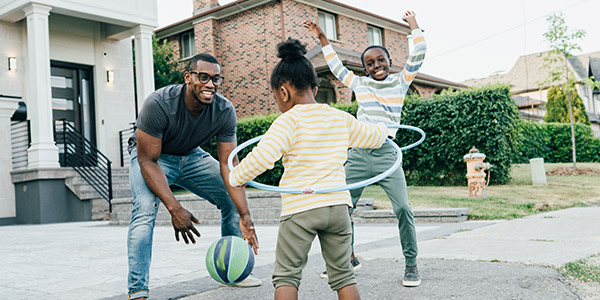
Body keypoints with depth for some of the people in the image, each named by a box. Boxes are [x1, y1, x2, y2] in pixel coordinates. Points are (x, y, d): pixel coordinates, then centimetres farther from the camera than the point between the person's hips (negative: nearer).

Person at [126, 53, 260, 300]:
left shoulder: (224, 111, -23)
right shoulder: (158, 104, -35)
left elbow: (228, 165, -20)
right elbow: (148, 161, -31)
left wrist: (245, 218, -29)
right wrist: (174, 209, -41)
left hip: (190, 156, 5)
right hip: (150, 155, -5)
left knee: (235, 198, 0)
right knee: (145, 209, -30)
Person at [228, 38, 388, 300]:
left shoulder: (288, 121, -8)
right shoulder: (341, 119, 9)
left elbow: (262, 157, -20)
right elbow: (374, 137, 24)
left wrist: (235, 177, -3)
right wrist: (382, 128, 48)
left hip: (300, 208, -5)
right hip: (338, 204, 5)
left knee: (286, 275, 6)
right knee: (342, 273, 16)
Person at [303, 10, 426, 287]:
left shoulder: (400, 82, 11)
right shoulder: (359, 84, 16)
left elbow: (418, 55, 6)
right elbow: (336, 67, 30)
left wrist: (414, 25, 11)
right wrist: (322, 39, 33)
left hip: (387, 155, -2)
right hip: (358, 155, 3)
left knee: (403, 208, -14)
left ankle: (411, 264, 2)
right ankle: (349, 258, 23)